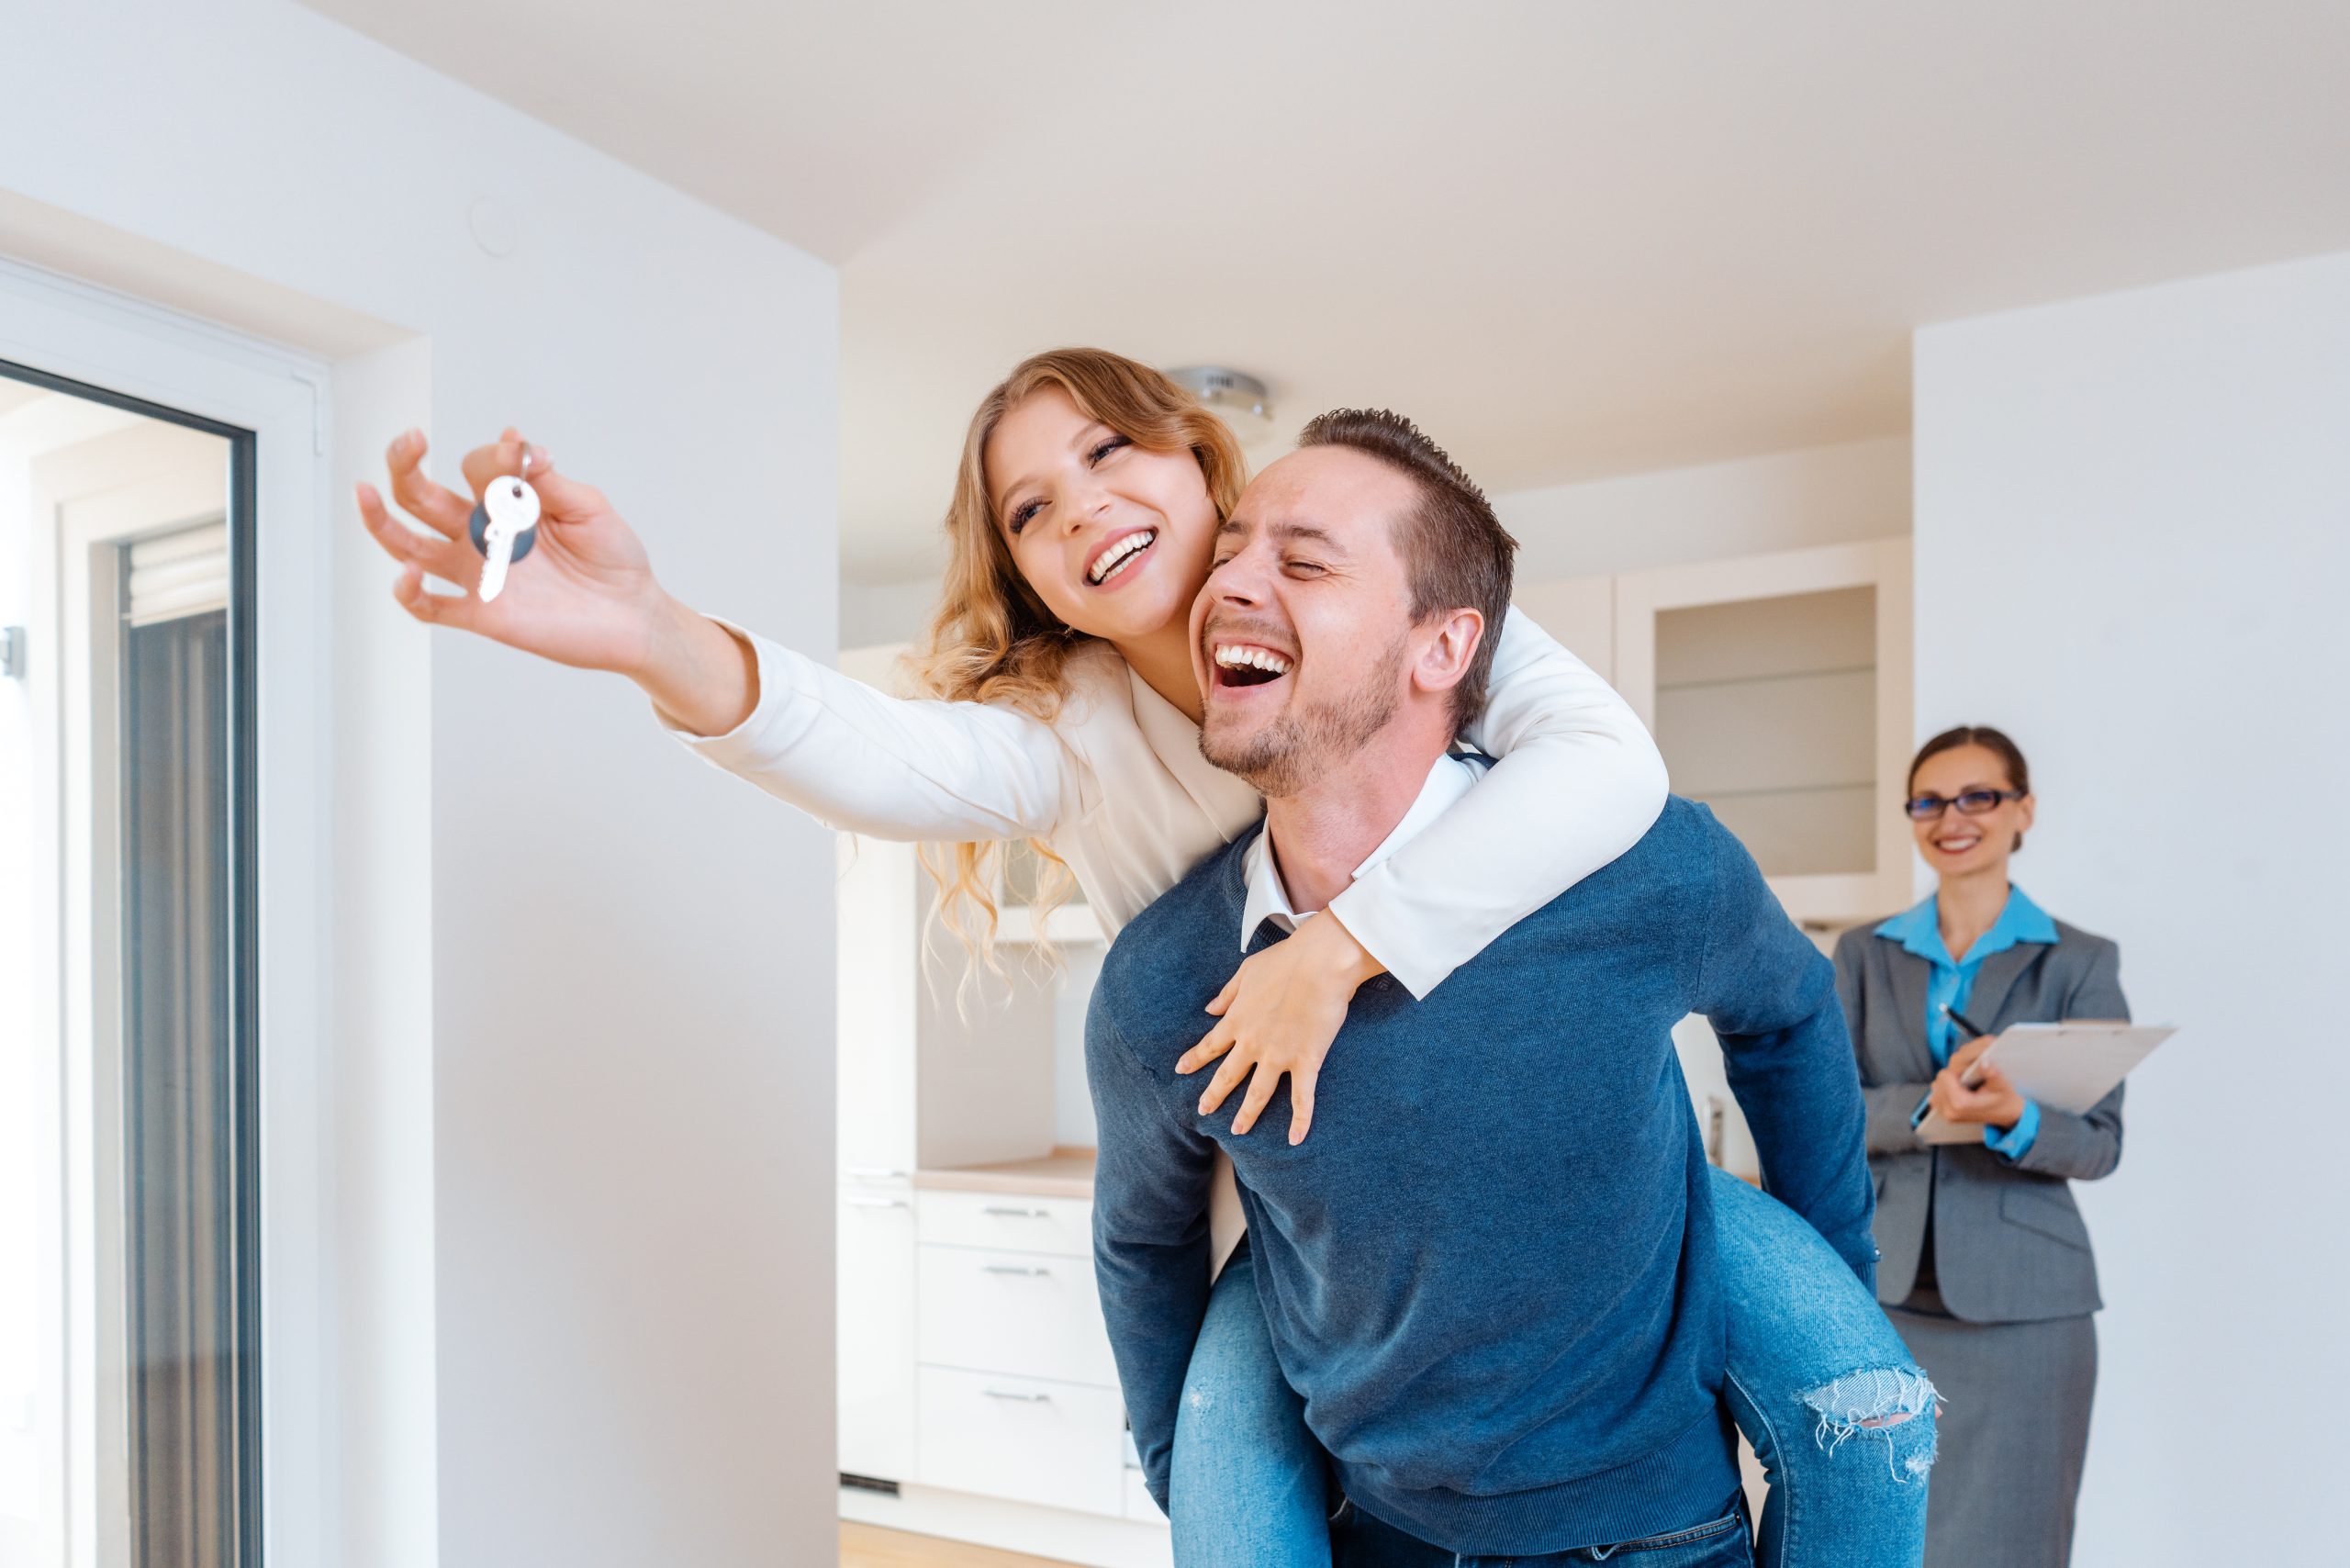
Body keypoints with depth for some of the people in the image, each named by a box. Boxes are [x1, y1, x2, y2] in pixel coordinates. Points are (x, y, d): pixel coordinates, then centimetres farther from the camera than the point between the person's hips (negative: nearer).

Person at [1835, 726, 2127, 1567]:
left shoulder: (2079, 961, 2)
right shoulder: (1865, 954, 8)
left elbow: (2099, 1141, -3)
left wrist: (2014, 1118, -25)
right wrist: (1926, 1105, -20)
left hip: (2022, 1302, -2)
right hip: (1886, 1291, 2)